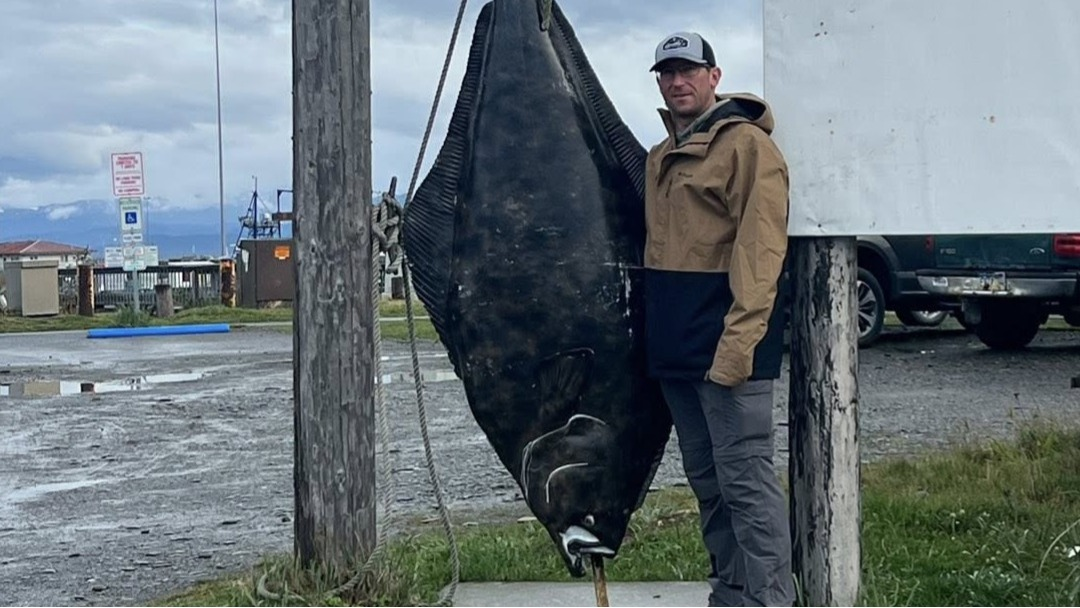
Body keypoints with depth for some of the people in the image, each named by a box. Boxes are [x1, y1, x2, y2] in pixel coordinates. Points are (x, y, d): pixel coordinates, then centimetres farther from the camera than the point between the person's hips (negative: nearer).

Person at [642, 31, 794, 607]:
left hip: (727, 344, -9)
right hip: (675, 345, 9)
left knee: (744, 477, -9)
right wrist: (655, 332, 17)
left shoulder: (746, 146, -8)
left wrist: (737, 342, -22)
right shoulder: (659, 159, 19)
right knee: (706, 478, 13)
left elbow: (759, 250, -16)